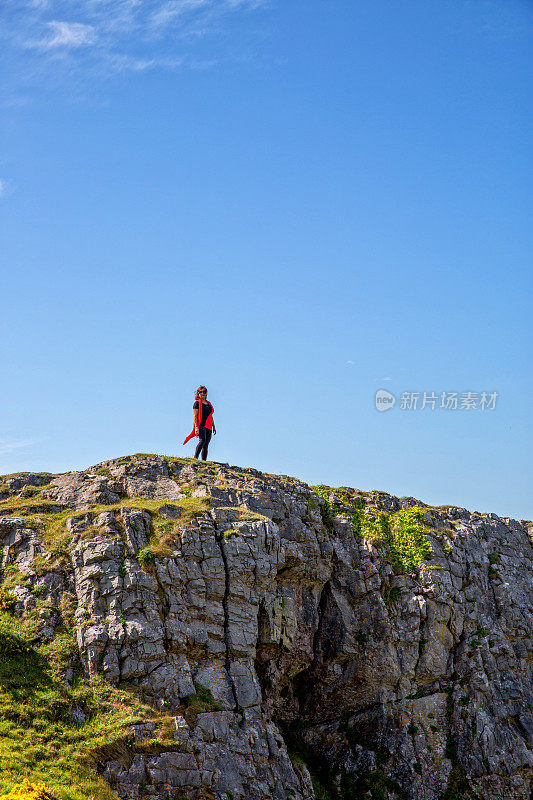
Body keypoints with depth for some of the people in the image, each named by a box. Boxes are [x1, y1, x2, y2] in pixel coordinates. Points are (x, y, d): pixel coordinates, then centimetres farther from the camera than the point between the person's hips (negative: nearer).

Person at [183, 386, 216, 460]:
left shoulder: (208, 403, 21)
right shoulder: (197, 403, 1)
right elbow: (195, 416, -7)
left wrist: (213, 426, 22)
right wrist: (196, 427, -17)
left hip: (208, 427, 7)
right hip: (201, 425, -7)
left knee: (206, 445, 0)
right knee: (202, 440, -25)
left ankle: (204, 461, -1)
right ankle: (195, 458, -25)